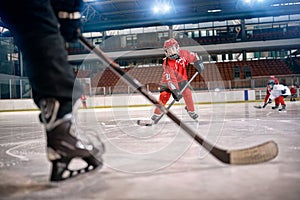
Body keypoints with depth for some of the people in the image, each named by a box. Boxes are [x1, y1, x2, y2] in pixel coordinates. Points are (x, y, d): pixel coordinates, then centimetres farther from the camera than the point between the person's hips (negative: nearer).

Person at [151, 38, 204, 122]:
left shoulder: (183, 53, -21)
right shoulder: (167, 64, -32)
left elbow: (194, 57, 0)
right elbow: (170, 79, -38)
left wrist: (199, 63, -8)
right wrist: (175, 90, -44)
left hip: (181, 78, 3)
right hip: (168, 80, -3)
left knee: (187, 92, -14)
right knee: (164, 96, -16)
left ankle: (191, 111, 6)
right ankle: (157, 113, 0)